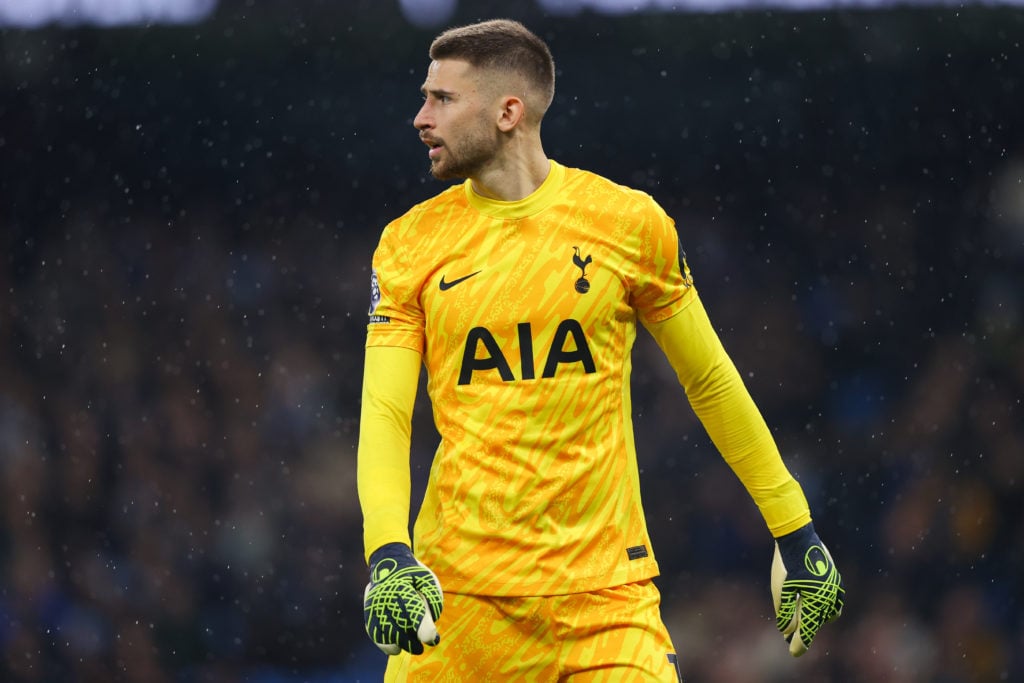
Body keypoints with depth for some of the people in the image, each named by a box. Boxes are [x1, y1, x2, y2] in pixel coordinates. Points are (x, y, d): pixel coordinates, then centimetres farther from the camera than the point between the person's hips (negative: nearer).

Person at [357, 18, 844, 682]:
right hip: (456, 590, 1)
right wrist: (389, 553, -19)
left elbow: (712, 383, 11)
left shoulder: (628, 222, 1)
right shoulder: (410, 245, 4)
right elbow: (383, 413, -2)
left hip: (607, 586, -1)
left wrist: (797, 535, 12)